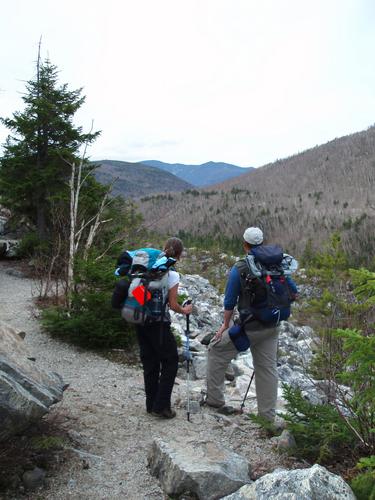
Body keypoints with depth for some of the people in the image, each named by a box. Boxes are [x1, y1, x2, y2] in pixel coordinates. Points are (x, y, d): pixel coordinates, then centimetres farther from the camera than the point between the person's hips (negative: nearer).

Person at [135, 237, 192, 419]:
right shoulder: (172, 275, -12)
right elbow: (172, 305, -9)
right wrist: (185, 310, 10)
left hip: (140, 320, 6)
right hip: (158, 322, -6)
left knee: (149, 362, 16)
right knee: (170, 361, 9)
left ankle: (151, 404, 24)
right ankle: (161, 406, 8)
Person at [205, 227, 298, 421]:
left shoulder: (239, 269, -14)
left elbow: (229, 302, -10)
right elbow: (293, 290, 8)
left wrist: (225, 324, 3)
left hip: (248, 328, -4)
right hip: (271, 327, 5)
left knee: (216, 349, 14)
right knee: (267, 367, 14)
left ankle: (214, 399, 20)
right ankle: (268, 416, 22)